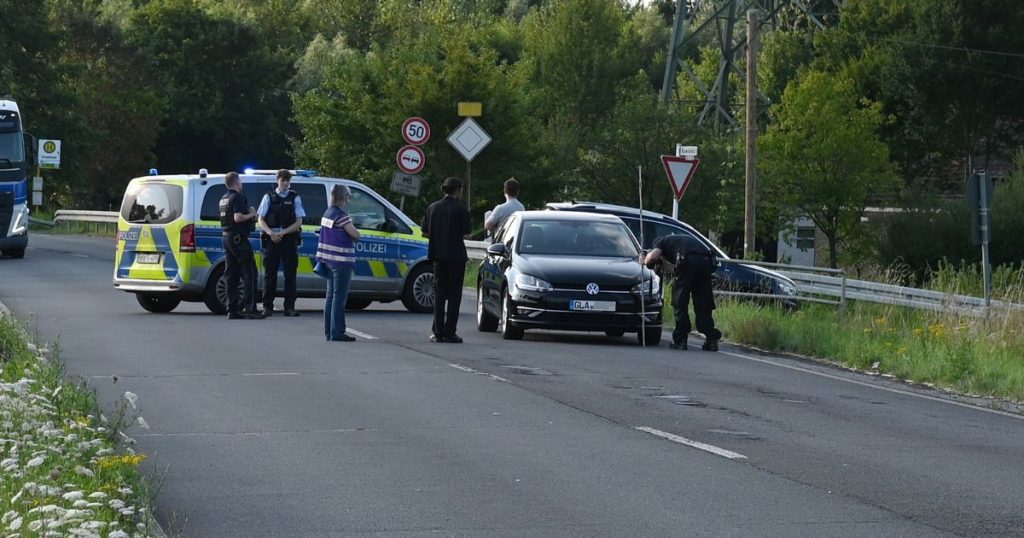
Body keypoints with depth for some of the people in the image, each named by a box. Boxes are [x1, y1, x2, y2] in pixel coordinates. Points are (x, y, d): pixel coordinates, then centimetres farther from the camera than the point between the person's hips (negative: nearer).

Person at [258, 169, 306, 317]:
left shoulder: (295, 198, 5)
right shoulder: (269, 197, 6)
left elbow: (298, 222, 1)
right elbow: (261, 220, 4)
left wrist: (282, 233, -11)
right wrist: (271, 233, -13)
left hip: (289, 239, 0)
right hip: (271, 239, 0)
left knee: (290, 274, -1)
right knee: (270, 273, 1)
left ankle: (289, 307, 1)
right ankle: (267, 307, 5)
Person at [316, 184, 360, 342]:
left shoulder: (328, 212, 12)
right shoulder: (340, 216, -17)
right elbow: (356, 235, -17)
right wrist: (352, 228, 2)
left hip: (329, 259, 9)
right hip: (341, 261, -9)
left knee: (332, 296, 14)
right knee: (339, 297, -6)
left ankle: (329, 332, 17)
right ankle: (337, 333, -6)